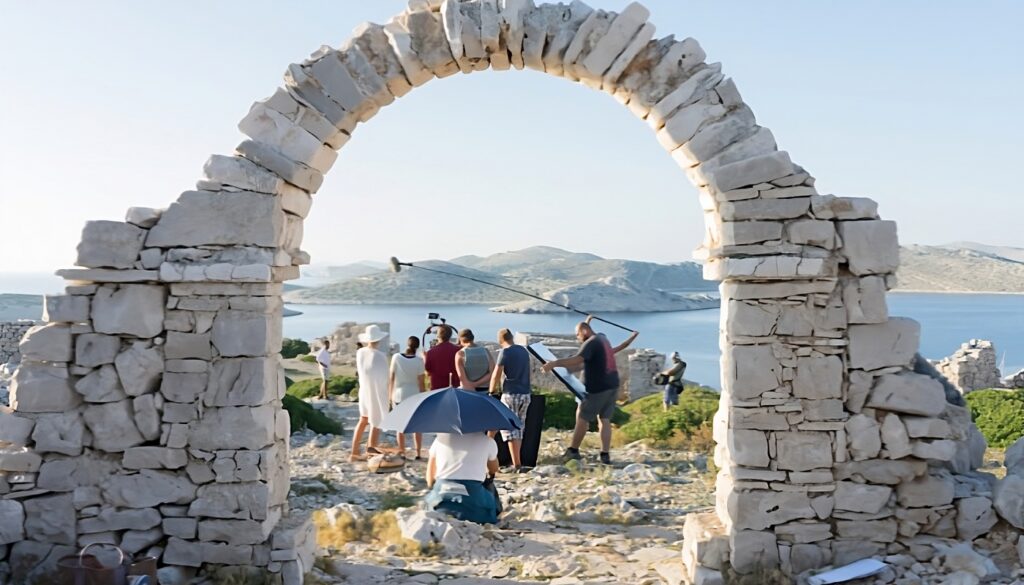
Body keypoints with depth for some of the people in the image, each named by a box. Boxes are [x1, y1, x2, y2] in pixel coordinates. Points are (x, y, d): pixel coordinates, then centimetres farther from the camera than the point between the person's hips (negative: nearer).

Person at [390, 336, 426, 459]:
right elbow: (421, 382, -10)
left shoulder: (396, 357, -9)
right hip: (414, 396, -1)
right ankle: (418, 453, 11)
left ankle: (402, 453, 13)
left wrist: (390, 394, 6)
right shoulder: (419, 361, -13)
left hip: (399, 395, 1)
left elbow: (391, 377, -5)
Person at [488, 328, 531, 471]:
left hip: (511, 395, -6)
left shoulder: (505, 352, -9)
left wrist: (492, 390, 2)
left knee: (509, 428, -1)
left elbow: (496, 375, -13)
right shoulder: (523, 350, 12)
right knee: (519, 427, 16)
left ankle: (517, 464, -7)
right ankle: (516, 461, 19)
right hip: (525, 394, 6)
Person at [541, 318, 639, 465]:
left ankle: (573, 450, 12)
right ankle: (605, 454, 2)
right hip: (612, 385, 9)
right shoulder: (602, 338, 12)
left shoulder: (591, 343, -15)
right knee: (605, 420, 7)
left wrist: (554, 363, -40)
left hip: (597, 388, -9)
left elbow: (577, 360, -31)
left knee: (582, 417, 4)